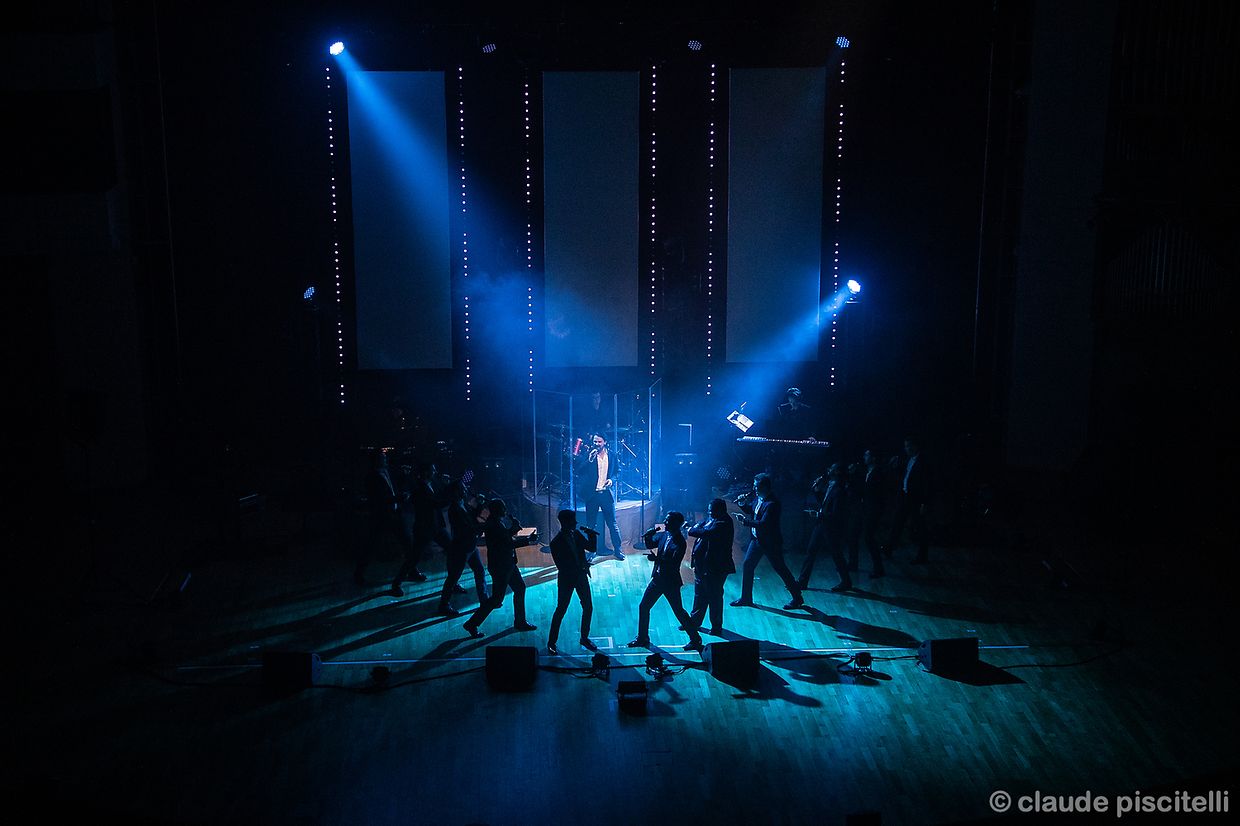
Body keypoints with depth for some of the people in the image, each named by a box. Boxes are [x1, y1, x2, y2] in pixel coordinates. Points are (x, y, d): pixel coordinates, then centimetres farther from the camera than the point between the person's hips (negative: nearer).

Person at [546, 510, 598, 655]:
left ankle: (584, 638, 29)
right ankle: (551, 642, 19)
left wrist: (592, 535, -12)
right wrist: (582, 566, -25)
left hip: (581, 576, 6)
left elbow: (591, 547, 6)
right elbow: (561, 565, -20)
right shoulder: (556, 543, -19)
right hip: (566, 579, -6)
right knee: (561, 610, 4)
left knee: (588, 607, 11)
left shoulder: (576, 534, -2)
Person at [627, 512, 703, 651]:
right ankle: (642, 638, 26)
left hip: (671, 582, -8)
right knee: (643, 607, 12)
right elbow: (649, 545, 14)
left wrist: (656, 559, -35)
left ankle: (695, 639, 20)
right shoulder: (663, 535, 1)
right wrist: (649, 534, -5)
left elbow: (674, 563, -27)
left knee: (679, 611, 3)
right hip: (658, 578, 8)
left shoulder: (680, 543, -20)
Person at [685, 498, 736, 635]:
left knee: (714, 597, 6)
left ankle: (716, 627, 21)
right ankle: (694, 622, 34)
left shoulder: (723, 525, -22)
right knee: (699, 594, 20)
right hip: (702, 565, 9)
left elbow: (705, 533, -31)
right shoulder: (711, 519, 7)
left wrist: (692, 530, -15)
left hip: (715, 568, -9)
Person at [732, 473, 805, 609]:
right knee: (747, 566, 9)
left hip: (770, 542, -8)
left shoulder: (772, 503, -26)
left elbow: (764, 524, -31)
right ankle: (746, 598, 21)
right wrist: (742, 504, -2)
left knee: (780, 568, 3)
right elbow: (750, 510, 17)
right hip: (757, 539, 9)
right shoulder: (759, 498, 0)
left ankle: (797, 598, 19)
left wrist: (745, 521, -33)